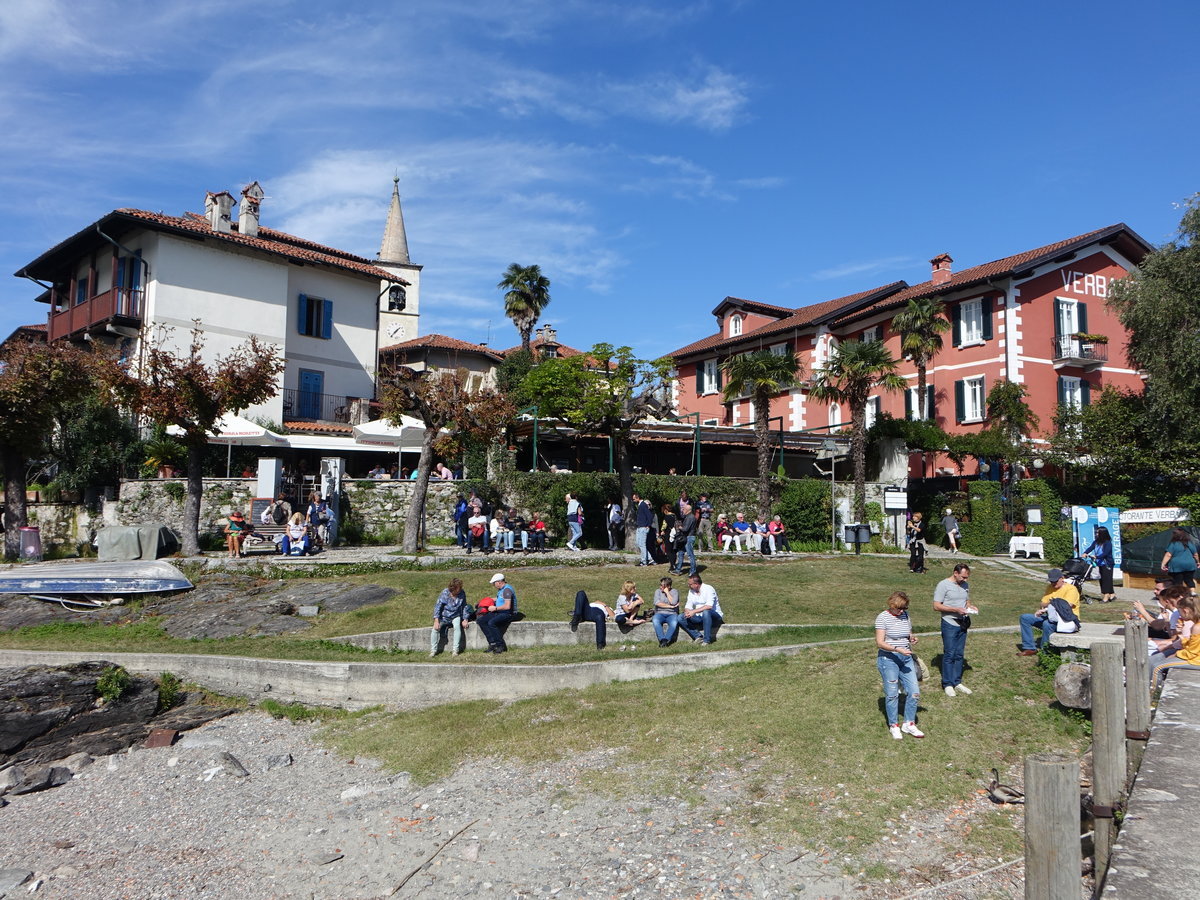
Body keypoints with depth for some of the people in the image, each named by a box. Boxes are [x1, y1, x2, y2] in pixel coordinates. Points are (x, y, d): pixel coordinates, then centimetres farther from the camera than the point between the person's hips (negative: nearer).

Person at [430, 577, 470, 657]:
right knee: (435, 629, -24)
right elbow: (438, 606, -14)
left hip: (455, 616, 0)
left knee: (457, 626, -31)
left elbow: (464, 607, 3)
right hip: (444, 616, 0)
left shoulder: (462, 593, -8)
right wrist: (436, 621, -21)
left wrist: (465, 619, -3)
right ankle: (433, 650, -9)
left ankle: (456, 650, -23)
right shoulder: (445, 593, -15)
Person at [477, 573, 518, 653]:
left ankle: (501, 646, -21)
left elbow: (507, 606, -25)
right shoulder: (501, 589, 14)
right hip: (499, 612, 10)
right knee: (481, 621, -3)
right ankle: (492, 643, -9)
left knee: (491, 623, -32)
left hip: (508, 613, -10)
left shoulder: (507, 589, -17)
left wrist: (495, 608, -14)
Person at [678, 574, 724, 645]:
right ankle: (698, 637, -14)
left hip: (714, 616, -6)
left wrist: (694, 611, -32)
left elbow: (709, 606, -30)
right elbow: (688, 606, 4)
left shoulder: (708, 589, -16)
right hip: (699, 617, 6)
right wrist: (687, 612, -20)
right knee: (680, 618, -12)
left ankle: (707, 640, -29)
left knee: (706, 612, -40)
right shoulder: (691, 591, 6)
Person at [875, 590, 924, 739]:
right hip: (888, 659, -6)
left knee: (914, 692, 2)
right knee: (892, 694, 2)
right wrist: (898, 649, -26)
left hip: (906, 658, 6)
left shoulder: (905, 615, 7)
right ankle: (894, 726, 17)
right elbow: (879, 643, -15)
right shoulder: (882, 618, -11)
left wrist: (912, 637, -3)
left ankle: (909, 724, 18)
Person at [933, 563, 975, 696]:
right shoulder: (943, 585, -11)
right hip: (949, 624, -6)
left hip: (962, 624, 6)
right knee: (949, 655, -2)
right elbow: (936, 606, -15)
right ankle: (947, 684, 7)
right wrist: (956, 609, -22)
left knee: (959, 655, 11)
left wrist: (970, 607, -1)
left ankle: (957, 682, 20)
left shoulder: (965, 585, 10)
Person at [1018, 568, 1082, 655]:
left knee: (1047, 624, -39)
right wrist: (1049, 603, -11)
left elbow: (1066, 606, -25)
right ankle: (1030, 648, -6)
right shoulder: (1050, 588, 15)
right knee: (1024, 617, -4)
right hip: (1051, 616, 9)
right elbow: (1043, 604, 14)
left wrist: (1046, 609, -27)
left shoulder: (1071, 589, -10)